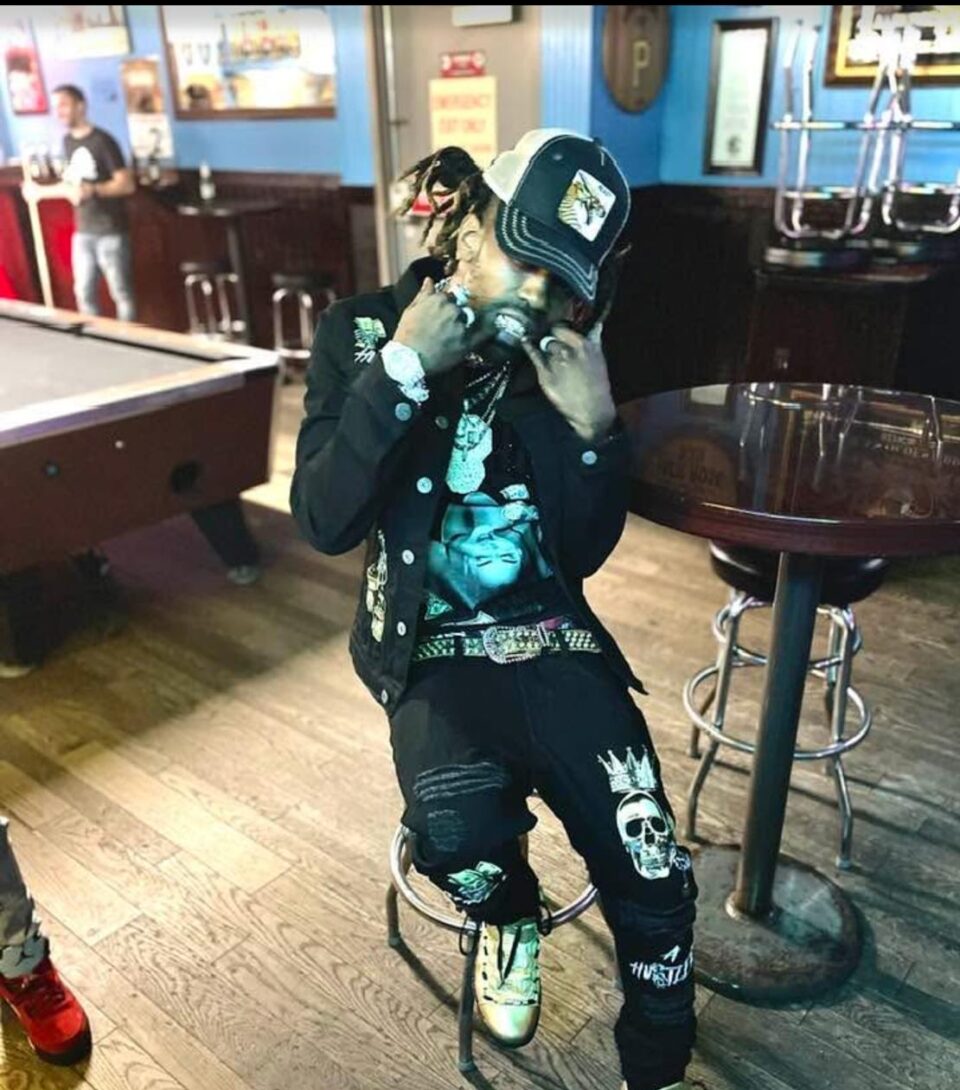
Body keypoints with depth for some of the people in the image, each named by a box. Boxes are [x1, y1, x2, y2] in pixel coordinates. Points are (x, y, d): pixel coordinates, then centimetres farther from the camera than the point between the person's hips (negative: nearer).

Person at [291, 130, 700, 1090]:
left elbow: (585, 554, 1)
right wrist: (401, 370, -20)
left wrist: (595, 428, -14)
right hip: (428, 642, -1)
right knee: (459, 830, -32)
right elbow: (326, 523, -13)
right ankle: (508, 918, 10)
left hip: (552, 635, 2)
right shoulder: (361, 331, -3)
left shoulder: (563, 356, 1)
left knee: (654, 883, -11)